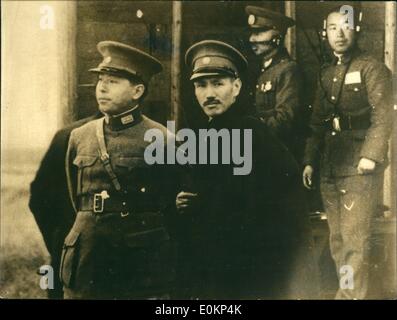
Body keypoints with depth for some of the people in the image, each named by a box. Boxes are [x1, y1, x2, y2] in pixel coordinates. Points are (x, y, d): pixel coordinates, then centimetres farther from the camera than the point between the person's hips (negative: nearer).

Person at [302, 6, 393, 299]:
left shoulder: (373, 69, -2)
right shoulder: (326, 74, 18)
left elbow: (382, 118, -12)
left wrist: (371, 156, -23)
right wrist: (310, 161, 11)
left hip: (358, 169, -6)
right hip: (329, 169, 7)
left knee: (355, 240, -8)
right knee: (337, 240, 11)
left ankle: (353, 294, 0)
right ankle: (347, 290, 22)